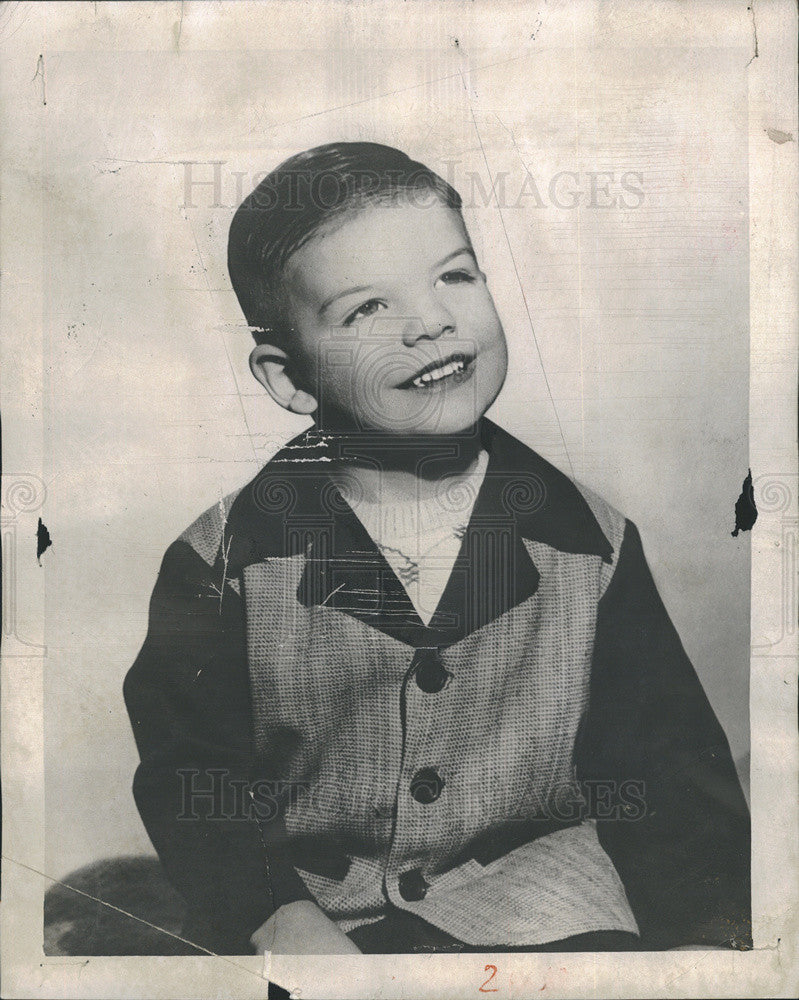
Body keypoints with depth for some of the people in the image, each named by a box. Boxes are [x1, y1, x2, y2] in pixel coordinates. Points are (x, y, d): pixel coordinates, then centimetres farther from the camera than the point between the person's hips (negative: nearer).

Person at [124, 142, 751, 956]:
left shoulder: (590, 542, -5)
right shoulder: (228, 560, -9)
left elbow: (669, 764, 1)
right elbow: (185, 777, -4)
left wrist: (713, 925, -10)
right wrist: (277, 916, -16)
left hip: (540, 888, 1)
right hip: (312, 893, 0)